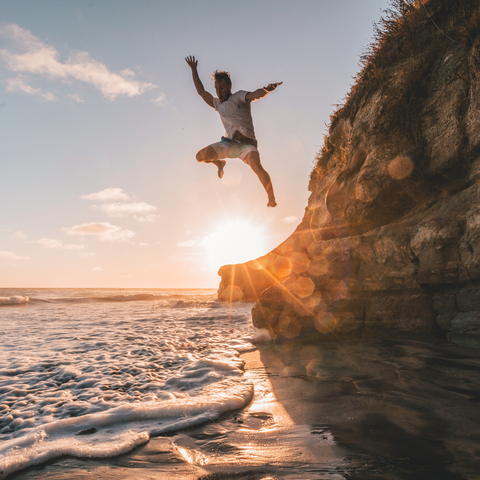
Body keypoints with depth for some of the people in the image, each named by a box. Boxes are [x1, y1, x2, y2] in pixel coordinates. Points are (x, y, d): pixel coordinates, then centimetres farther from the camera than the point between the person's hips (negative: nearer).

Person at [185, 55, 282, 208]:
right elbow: (201, 91, 30)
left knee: (257, 167, -31)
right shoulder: (218, 104, 19)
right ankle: (220, 163, 24)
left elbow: (255, 94, -18)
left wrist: (267, 89, -41)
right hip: (228, 143, 5)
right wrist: (193, 69, 34)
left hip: (246, 143, -5)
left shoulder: (239, 97, 2)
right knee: (201, 156, -8)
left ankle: (271, 199, -21)